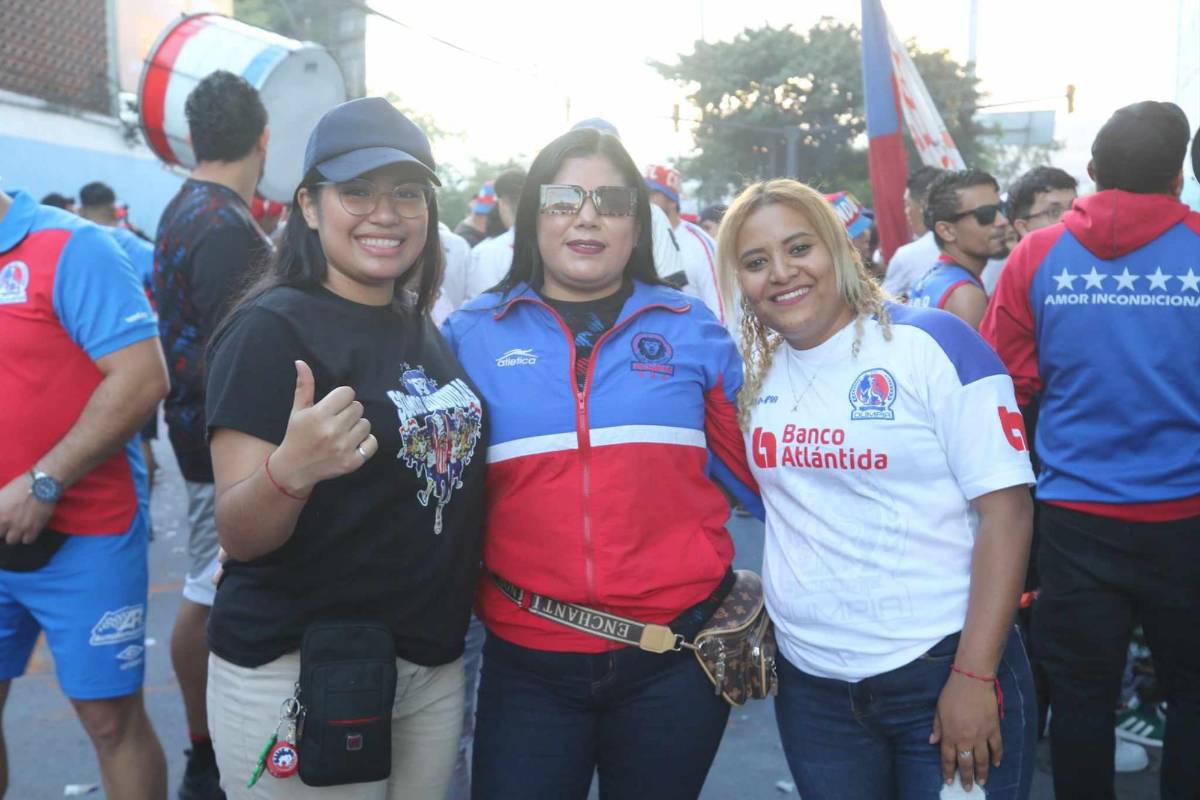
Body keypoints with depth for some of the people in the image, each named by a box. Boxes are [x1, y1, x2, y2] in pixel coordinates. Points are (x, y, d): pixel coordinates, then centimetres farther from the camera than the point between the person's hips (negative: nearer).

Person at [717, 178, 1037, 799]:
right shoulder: (753, 370, 4)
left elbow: (1005, 510, -13)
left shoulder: (932, 343, -10)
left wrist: (974, 675, -17)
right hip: (809, 684, 5)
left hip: (943, 670, -4)